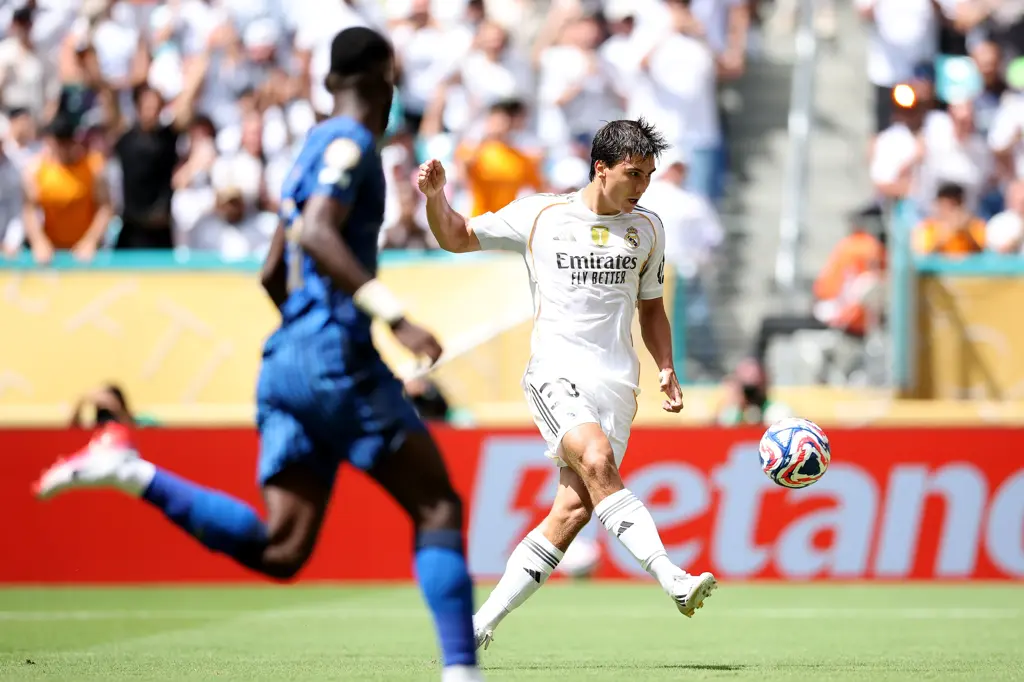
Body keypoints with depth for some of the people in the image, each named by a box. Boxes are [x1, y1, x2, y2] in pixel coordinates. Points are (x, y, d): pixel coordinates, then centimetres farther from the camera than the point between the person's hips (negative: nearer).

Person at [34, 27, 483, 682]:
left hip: (287, 358, 8)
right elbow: (316, 234, -23)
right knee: (438, 507, -2)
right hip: (338, 355, -8)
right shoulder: (350, 143, -5)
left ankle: (132, 473, -7)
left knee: (278, 550, 0)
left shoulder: (315, 149, 23)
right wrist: (394, 316, -29)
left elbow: (274, 275, 28)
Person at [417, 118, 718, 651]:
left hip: (616, 384, 3)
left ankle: (482, 623, -1)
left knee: (575, 509, -10)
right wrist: (435, 197, -6)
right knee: (597, 461, -31)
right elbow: (457, 238, 14)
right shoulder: (539, 216, 5)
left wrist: (666, 370, 12)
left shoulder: (646, 229, 15)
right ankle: (671, 580, -38)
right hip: (556, 371, -3)